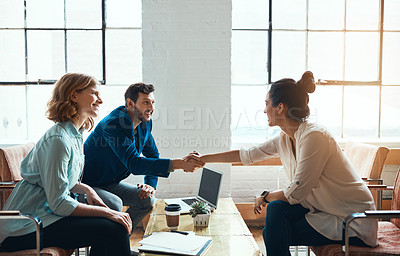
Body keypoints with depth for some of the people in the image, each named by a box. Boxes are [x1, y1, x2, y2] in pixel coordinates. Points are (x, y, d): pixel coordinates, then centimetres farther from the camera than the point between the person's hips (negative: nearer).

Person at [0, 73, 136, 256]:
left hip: (46, 213, 9)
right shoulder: (57, 139, -21)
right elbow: (58, 204, -21)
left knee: (117, 225, -7)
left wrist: (86, 189, 0)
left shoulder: (75, 135, 9)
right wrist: (106, 212, -18)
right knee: (114, 230, -21)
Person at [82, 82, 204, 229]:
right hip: (86, 184, -8)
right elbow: (133, 164, -38)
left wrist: (151, 184, -5)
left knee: (147, 199, -6)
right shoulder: (113, 125, -28)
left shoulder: (145, 124, -1)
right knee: (114, 204, -33)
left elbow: (153, 155, 14)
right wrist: (178, 164, -43)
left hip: (111, 184, 8)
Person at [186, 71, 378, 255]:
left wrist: (265, 197, -4)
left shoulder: (314, 137, -24)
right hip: (324, 209, 7)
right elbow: (247, 155, 15)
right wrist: (204, 159, 20)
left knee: (274, 235, -15)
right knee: (277, 209, -11)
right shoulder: (285, 139, 3)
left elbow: (296, 193, -22)